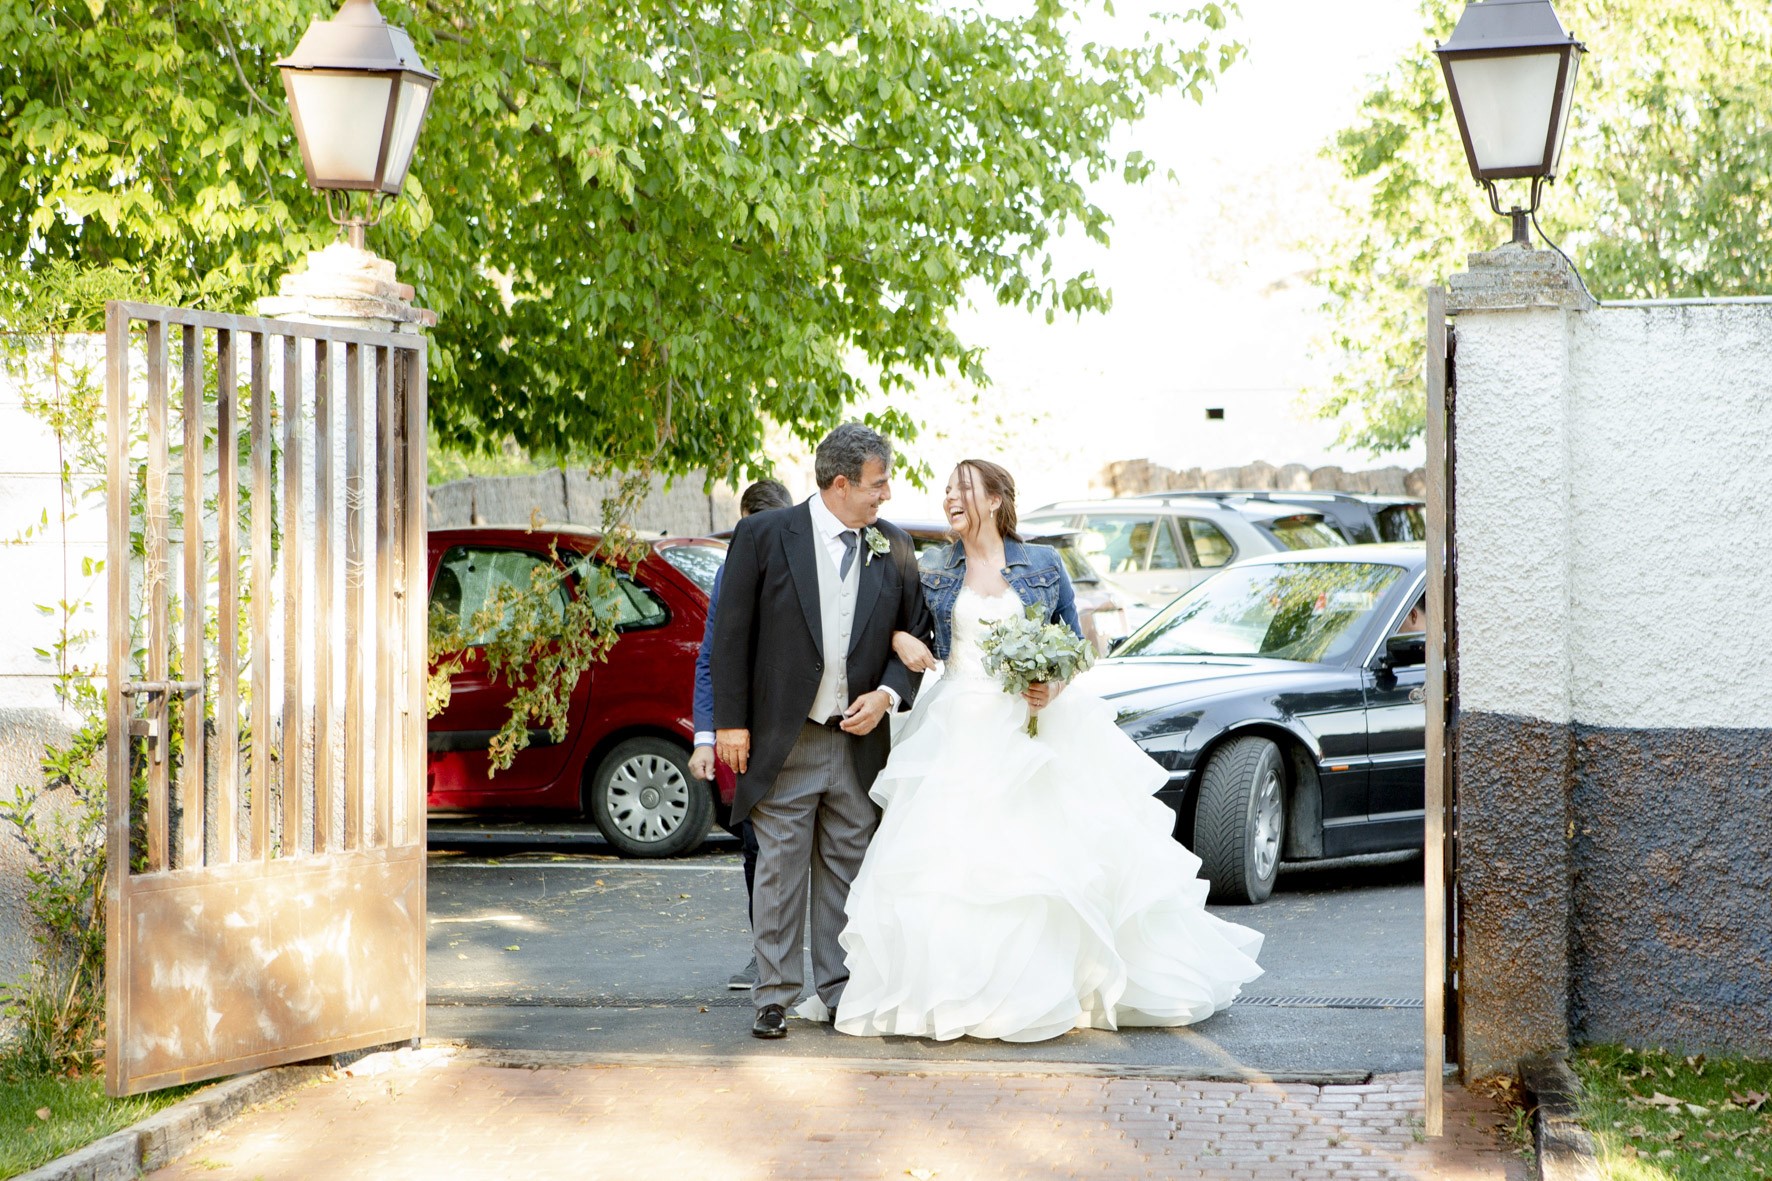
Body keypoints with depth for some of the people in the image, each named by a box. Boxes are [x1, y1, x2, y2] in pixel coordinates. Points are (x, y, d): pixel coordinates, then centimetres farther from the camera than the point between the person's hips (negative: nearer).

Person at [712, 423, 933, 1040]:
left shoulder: (894, 548, 6)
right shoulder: (764, 535, -4)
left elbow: (915, 634, 12)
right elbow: (732, 632, -3)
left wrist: (889, 694, -6)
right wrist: (731, 722, -6)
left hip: (860, 742, 3)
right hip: (784, 740, -3)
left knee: (848, 871, 9)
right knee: (780, 872, 1)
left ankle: (842, 993, 17)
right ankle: (774, 998, 8)